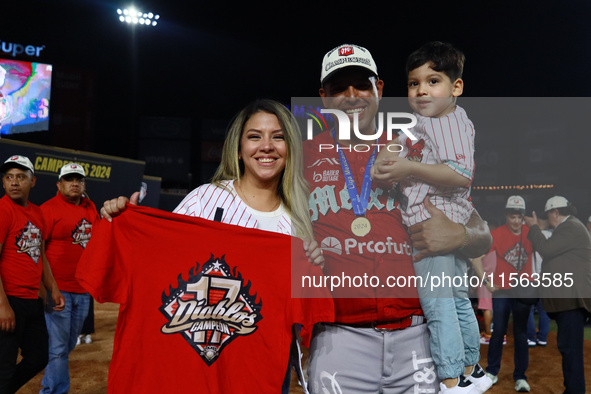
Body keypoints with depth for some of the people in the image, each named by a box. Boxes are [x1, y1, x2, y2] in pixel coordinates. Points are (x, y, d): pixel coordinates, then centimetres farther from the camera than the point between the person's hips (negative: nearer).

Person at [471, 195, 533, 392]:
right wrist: (485, 281, -11)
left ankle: (520, 377, 15)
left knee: (521, 334, 6)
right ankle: (492, 372, 19)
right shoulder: (497, 234, -8)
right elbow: (476, 258, -7)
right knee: (498, 331, 5)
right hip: (501, 290, -1)